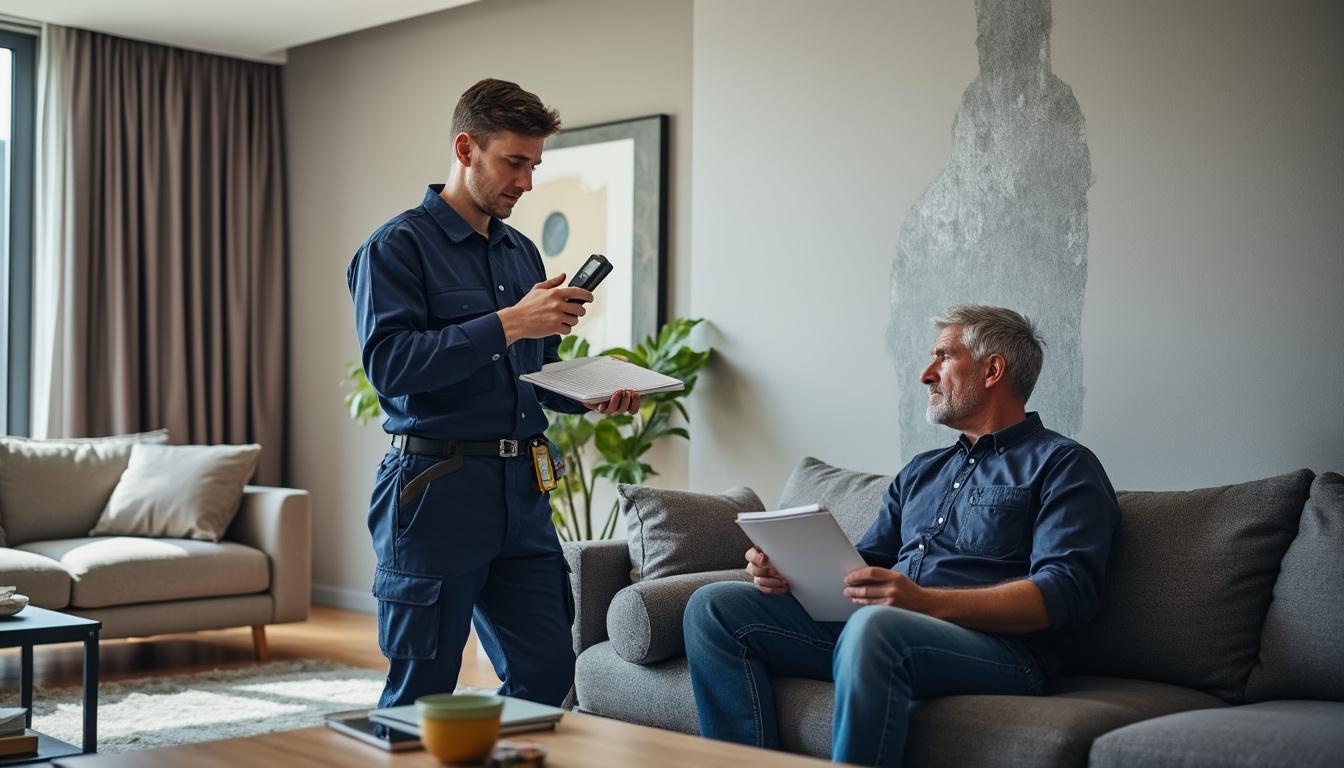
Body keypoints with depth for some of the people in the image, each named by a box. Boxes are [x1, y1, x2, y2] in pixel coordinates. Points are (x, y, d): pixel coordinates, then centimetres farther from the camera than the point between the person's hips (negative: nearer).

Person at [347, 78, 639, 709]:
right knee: (421, 692, 2)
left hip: (521, 492, 7)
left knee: (547, 673, 7)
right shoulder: (397, 246, -5)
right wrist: (507, 323, -22)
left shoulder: (522, 253, 17)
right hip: (435, 490, -7)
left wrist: (592, 396, 5)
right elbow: (388, 363, -20)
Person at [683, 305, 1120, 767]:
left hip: (997, 646, -7)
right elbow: (865, 562, 26)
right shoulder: (921, 472, 28)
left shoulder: (1062, 465, 4)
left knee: (875, 625, -40)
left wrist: (928, 602, -22)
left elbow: (1066, 592, -11)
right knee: (714, 607, -7)